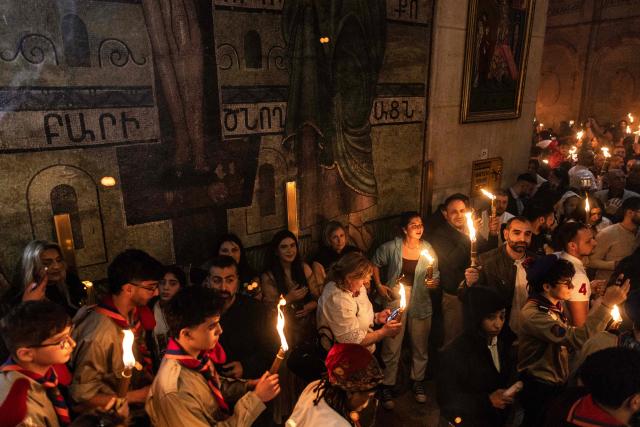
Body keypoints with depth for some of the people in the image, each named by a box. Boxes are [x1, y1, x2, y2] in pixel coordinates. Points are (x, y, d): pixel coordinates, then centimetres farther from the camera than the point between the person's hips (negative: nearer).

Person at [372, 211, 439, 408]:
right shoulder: (392, 247, -8)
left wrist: (434, 282, -16)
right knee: (391, 345, 2)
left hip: (420, 301, 2)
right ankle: (387, 386, 19)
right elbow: (375, 263, 7)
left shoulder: (428, 250, -3)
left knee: (420, 344, 14)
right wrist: (379, 285, 0)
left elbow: (435, 274, 5)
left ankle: (418, 382, 36)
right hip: (395, 297, -2)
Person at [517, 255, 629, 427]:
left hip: (557, 384, 9)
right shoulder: (533, 314, -30)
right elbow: (579, 338, -38)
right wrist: (607, 304, -35)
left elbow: (567, 339, -1)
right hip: (539, 390, -8)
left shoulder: (554, 306, 1)